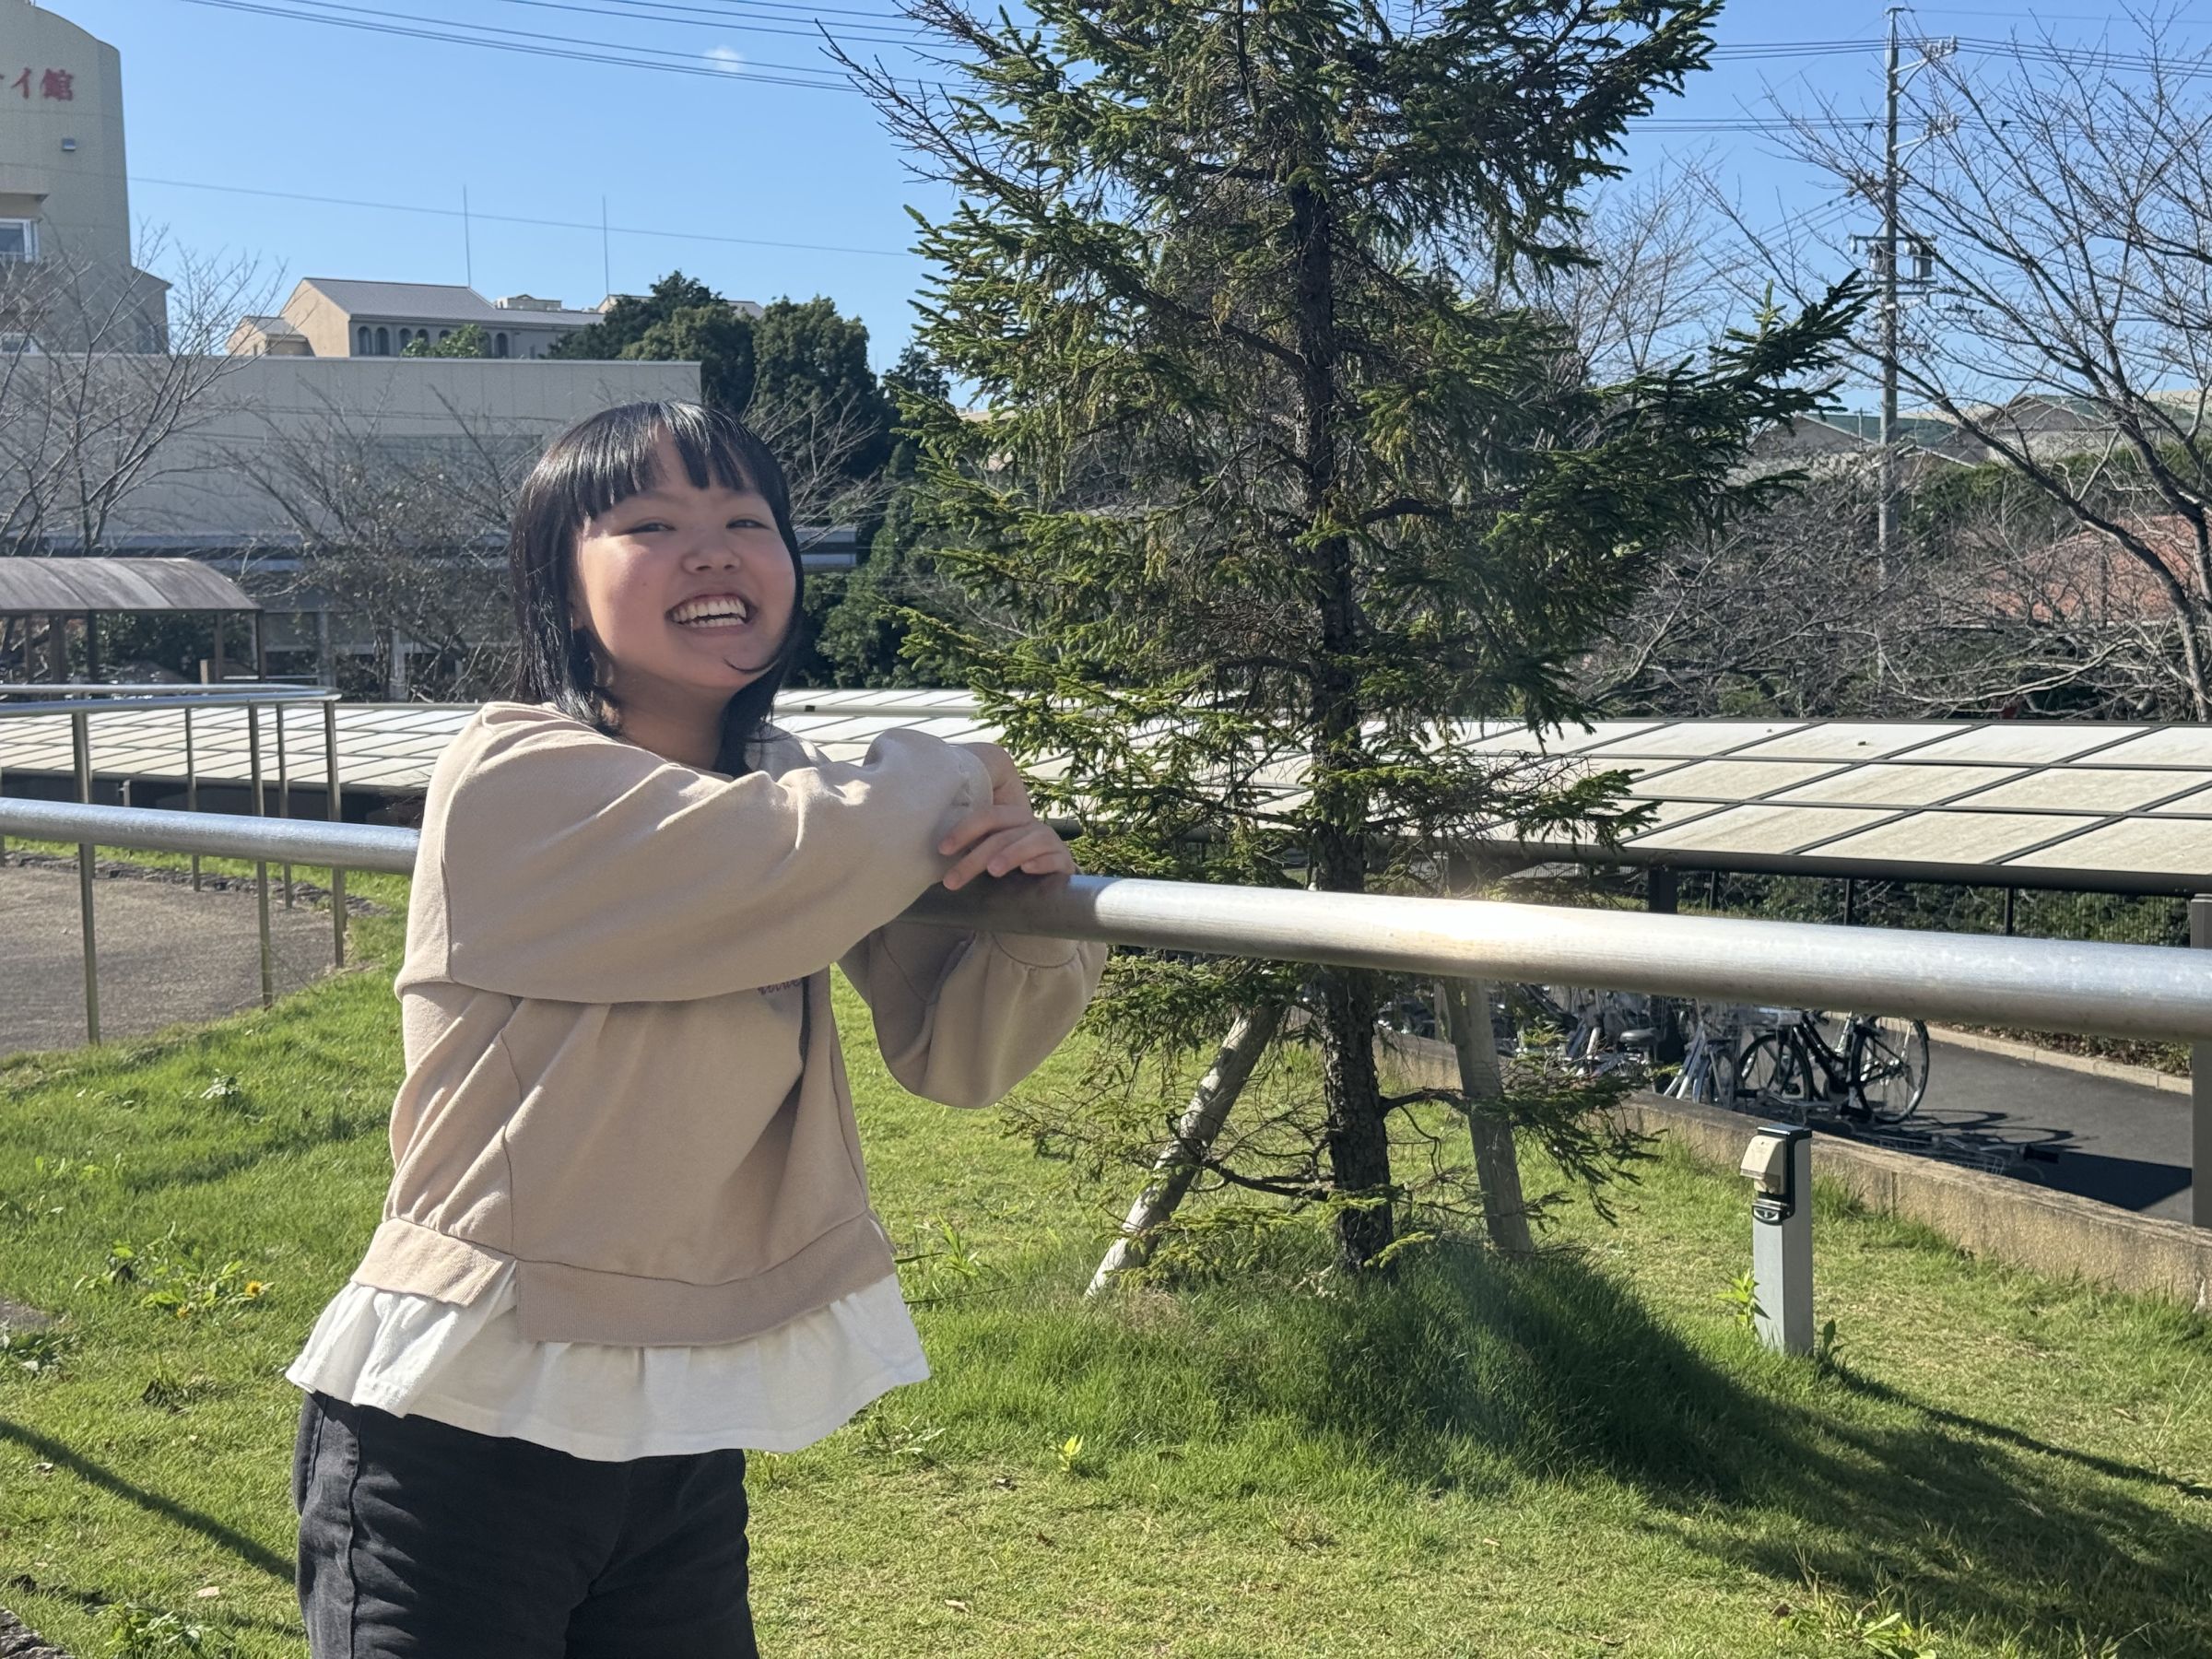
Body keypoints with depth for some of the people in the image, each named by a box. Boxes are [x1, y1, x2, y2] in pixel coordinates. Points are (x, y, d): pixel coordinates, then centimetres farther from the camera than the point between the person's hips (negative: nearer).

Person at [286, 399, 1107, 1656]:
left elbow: (956, 1052, 0)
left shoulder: (789, 790, 3)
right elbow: (803, 862, -31)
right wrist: (953, 776, -10)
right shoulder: (514, 777, -17)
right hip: (464, 1432, -6)